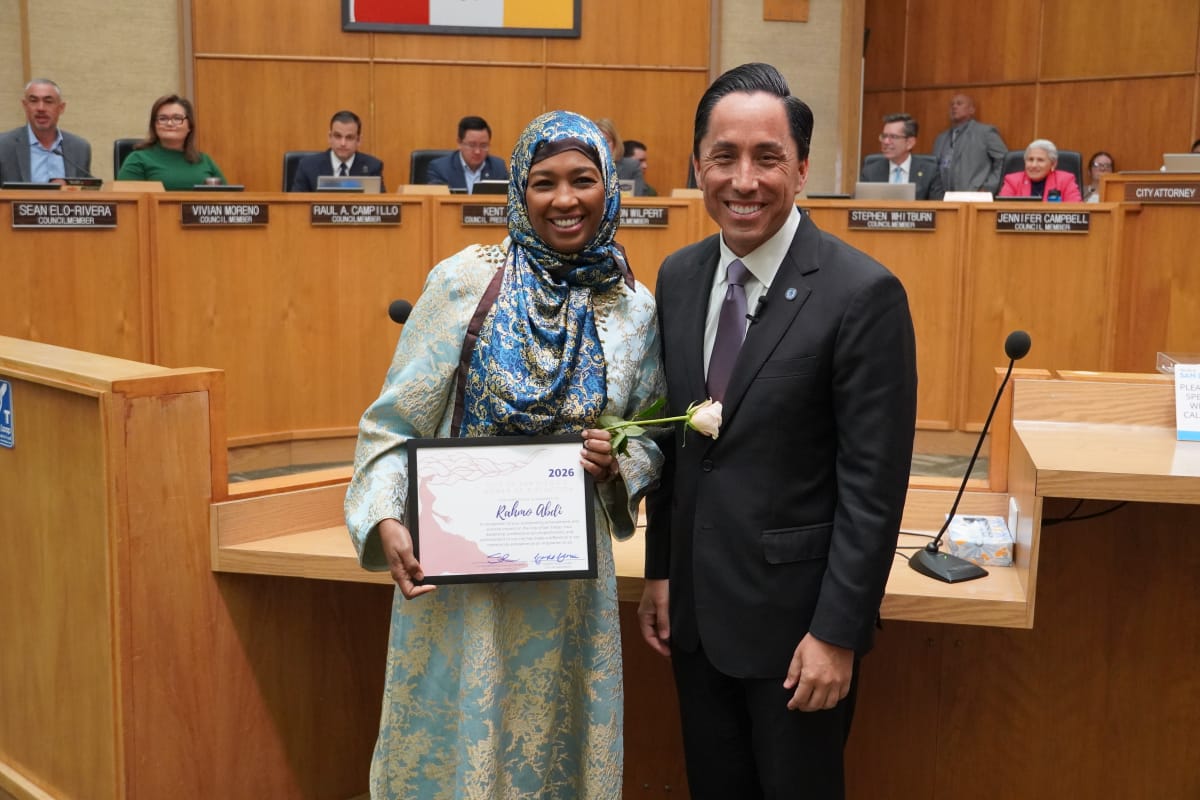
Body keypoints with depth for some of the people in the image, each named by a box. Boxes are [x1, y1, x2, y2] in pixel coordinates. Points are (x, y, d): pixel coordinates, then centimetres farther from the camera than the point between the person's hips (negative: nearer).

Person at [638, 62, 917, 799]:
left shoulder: (863, 293, -17)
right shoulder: (679, 276, 3)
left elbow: (874, 485, -16)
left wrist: (838, 632, -15)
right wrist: (660, 570, 10)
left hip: (794, 614, -5)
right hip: (696, 608, 6)